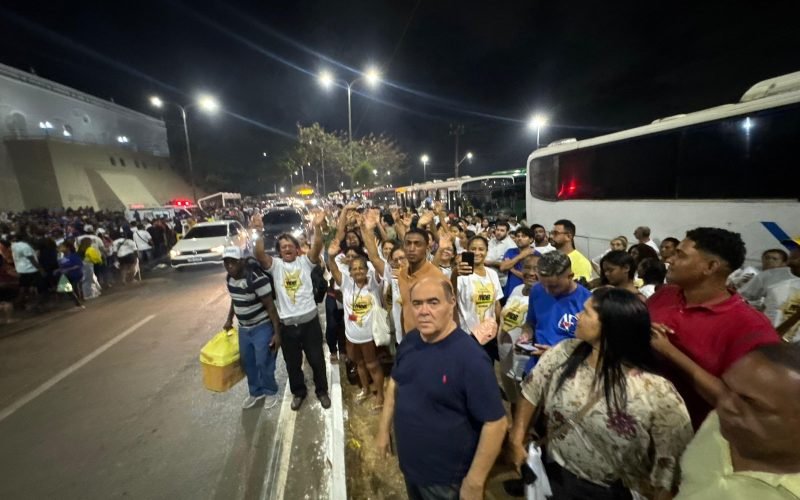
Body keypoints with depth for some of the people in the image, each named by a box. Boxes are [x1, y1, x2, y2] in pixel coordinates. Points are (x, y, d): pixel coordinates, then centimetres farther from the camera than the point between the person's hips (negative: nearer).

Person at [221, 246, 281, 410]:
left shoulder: (257, 278, -26)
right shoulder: (229, 278, -1)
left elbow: (270, 306, -23)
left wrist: (277, 333, -22)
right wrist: (229, 320, 22)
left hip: (262, 327, -7)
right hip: (243, 328, 7)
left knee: (263, 363, 2)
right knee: (247, 363, 18)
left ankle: (270, 392, 28)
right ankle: (255, 392, 40)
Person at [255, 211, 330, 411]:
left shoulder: (305, 261, -2)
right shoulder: (275, 265, 0)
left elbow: (317, 248, -19)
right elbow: (259, 254, -17)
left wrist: (317, 227, -34)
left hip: (309, 320, -1)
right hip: (287, 324, 1)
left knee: (316, 359, 14)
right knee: (292, 363, 19)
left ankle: (322, 390, 36)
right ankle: (298, 392, 42)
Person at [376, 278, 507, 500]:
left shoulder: (471, 357, -29)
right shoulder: (409, 340, -9)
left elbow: (495, 422, -23)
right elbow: (395, 382, 6)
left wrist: (474, 482, -18)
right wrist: (384, 429, 8)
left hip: (446, 476, -6)